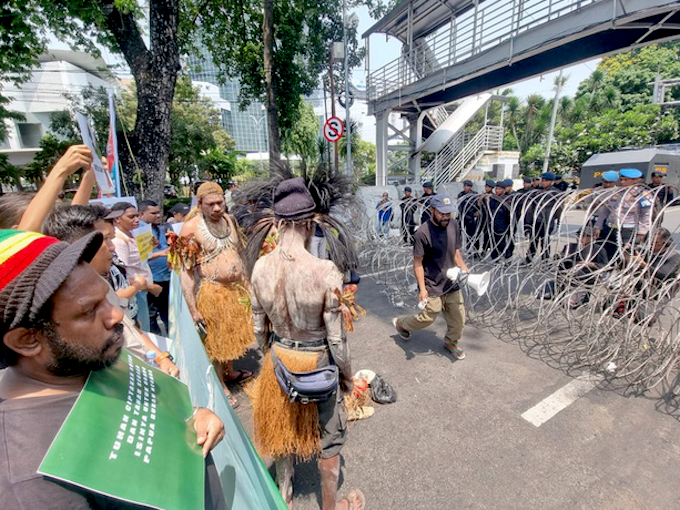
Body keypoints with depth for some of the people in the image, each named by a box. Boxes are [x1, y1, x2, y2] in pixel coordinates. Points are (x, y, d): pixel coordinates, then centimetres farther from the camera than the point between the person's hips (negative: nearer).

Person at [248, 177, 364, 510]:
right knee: (328, 436, 24)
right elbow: (336, 338, -20)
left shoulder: (260, 267, -14)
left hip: (279, 358, 4)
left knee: (284, 428, 30)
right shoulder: (325, 271, -29)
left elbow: (259, 327, -2)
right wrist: (347, 374, -1)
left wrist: (271, 354, 17)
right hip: (318, 362, -4)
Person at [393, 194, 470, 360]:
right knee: (427, 318, 8)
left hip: (452, 283, 6)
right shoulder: (423, 232, -21)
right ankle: (400, 323, 37)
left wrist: (465, 269, -2)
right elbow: (417, 263, -17)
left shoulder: (454, 225, -2)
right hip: (432, 287, -6)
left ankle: (451, 343, 43)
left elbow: (456, 252, 11)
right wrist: (422, 288, -18)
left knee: (458, 318, 14)